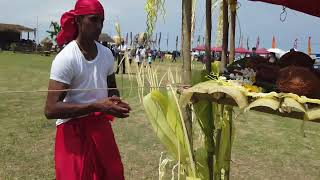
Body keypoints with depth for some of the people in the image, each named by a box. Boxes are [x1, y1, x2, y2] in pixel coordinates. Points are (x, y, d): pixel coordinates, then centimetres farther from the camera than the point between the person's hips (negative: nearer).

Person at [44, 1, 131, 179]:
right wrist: (96, 106, -29)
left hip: (101, 126, 6)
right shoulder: (66, 58, -19)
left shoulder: (107, 54, 0)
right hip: (73, 131, -6)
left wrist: (116, 103, -6)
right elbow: (51, 109, -24)